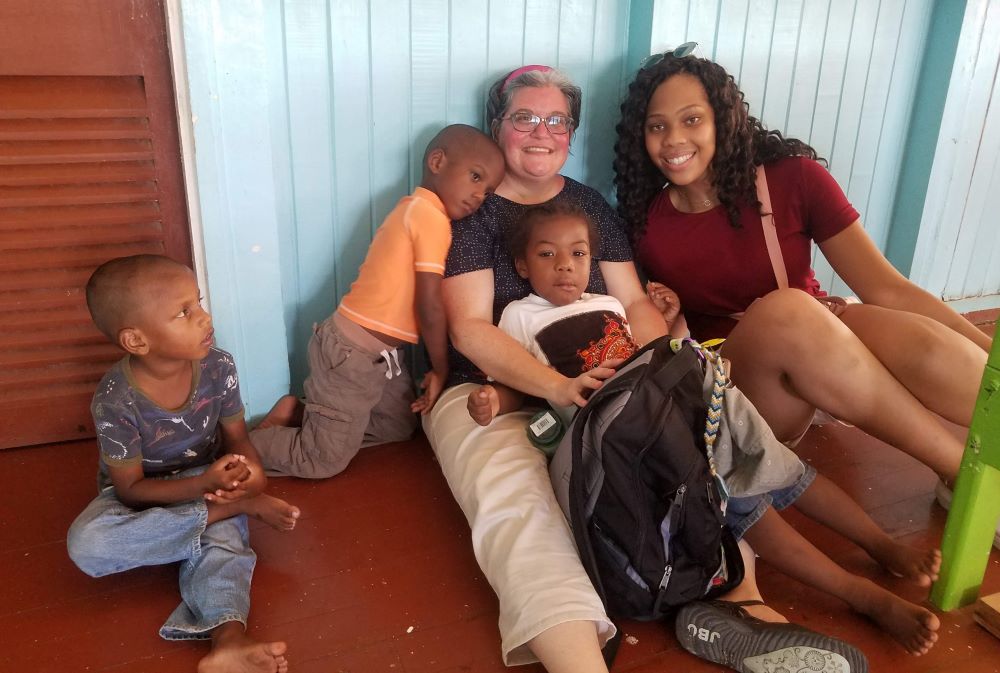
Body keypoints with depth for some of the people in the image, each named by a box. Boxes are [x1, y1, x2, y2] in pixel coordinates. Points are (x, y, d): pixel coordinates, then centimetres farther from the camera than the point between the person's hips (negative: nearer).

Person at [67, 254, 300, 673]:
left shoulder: (218, 367, -18)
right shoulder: (114, 401, -27)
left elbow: (236, 437, -4)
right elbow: (131, 489, -20)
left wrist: (251, 468, -29)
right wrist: (203, 484, -37)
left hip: (208, 484, 1)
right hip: (142, 496, -1)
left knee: (221, 536, -31)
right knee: (85, 545, -31)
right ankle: (239, 509, -27)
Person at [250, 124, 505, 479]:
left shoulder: (413, 208, 10)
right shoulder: (432, 216, -19)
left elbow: (415, 297, 9)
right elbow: (430, 307, -20)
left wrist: (435, 367, 8)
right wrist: (441, 370, -6)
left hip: (377, 352, 10)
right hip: (351, 352, -10)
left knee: (400, 429, 21)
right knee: (325, 463, 0)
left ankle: (299, 413, 22)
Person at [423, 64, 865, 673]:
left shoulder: (591, 206, 17)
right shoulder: (471, 211, 3)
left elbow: (635, 303, 11)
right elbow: (470, 329, -9)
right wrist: (556, 386, -27)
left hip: (596, 388, 4)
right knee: (516, 505, -34)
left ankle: (743, 597, -25)